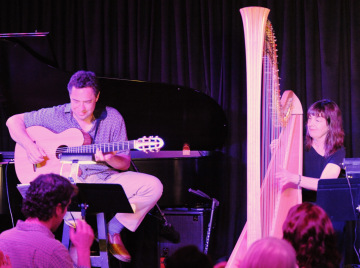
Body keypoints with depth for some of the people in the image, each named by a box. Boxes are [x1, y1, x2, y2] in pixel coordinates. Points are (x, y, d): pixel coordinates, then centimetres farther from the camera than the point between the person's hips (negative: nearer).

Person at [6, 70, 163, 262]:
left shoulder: (112, 118, 1)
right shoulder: (56, 116, -2)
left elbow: (124, 164, 4)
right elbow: (13, 121, 5)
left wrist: (109, 159, -20)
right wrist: (29, 146, -13)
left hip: (105, 177, 2)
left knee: (153, 186, -19)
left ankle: (113, 231, -1)